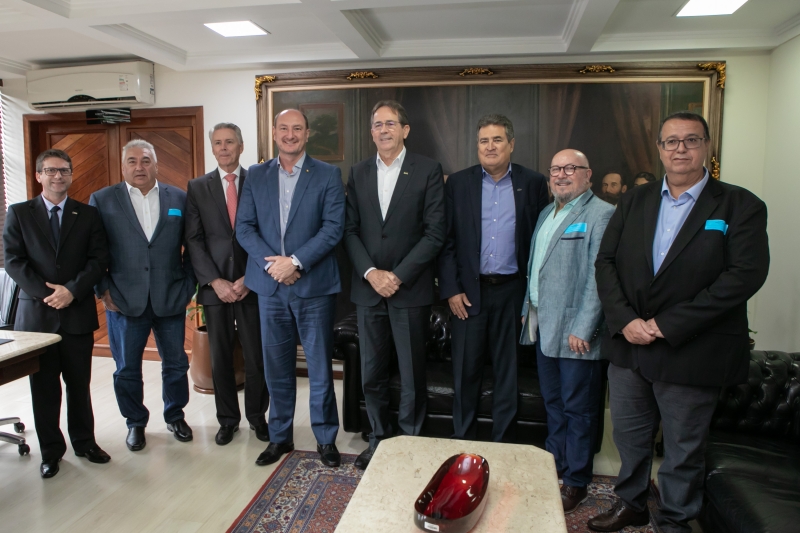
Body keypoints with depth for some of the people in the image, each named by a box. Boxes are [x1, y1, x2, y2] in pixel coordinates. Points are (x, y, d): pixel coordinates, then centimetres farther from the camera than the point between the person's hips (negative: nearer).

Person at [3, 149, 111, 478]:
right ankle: (51, 451, 22)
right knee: (44, 387, 8)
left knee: (79, 384, 10)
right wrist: (46, 293, -13)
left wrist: (72, 290, -14)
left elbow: (99, 259, -1)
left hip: (78, 312, 0)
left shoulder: (88, 215, 7)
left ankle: (84, 442, 25)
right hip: (36, 313, 0)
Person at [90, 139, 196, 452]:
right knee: (127, 369, 11)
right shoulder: (102, 200, 3)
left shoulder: (179, 199, 5)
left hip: (170, 300, 1)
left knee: (176, 365, 12)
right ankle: (135, 423, 31)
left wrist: (188, 285, 1)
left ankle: (175, 416, 33)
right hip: (124, 302, -1)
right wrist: (103, 290, -4)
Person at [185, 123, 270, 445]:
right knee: (220, 358, 9)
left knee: (257, 357, 4)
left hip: (252, 285, -1)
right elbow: (194, 240, 2)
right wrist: (215, 282, -9)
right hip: (215, 286, 1)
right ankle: (227, 419, 26)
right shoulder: (197, 188, 8)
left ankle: (257, 415, 24)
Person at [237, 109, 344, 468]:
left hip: (315, 286, -2)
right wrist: (269, 263, -11)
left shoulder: (328, 175, 0)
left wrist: (296, 261, -17)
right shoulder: (256, 175, 9)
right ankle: (280, 436, 29)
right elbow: (244, 227, 3)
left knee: (320, 366, 6)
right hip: (270, 285, 3)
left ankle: (326, 438, 23)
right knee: (276, 366, 12)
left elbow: (333, 227, -9)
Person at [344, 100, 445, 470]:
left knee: (412, 373, 7)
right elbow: (350, 230, 4)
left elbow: (435, 233, -8)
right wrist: (371, 272, -10)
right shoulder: (358, 173, 9)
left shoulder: (428, 171, -2)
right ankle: (378, 438, 30)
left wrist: (398, 276, -13)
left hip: (411, 289, -3)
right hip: (368, 287, 3)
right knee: (372, 373, 12)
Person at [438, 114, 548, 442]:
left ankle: (501, 444, 26)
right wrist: (451, 289, -6)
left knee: (508, 370, 10)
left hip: (512, 291, 0)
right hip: (469, 290, 0)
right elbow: (446, 241, 1)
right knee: (465, 370, 7)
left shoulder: (533, 183, 3)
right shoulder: (458, 183, 3)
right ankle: (462, 440, 24)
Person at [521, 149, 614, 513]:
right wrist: (528, 308, 14)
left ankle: (577, 481, 21)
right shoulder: (547, 213, 16)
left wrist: (583, 329, -20)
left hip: (574, 330, -8)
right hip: (543, 325, 8)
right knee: (552, 401, 18)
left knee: (577, 408, 5)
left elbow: (597, 277, -17)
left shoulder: (600, 214, -11)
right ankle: (554, 465, 34)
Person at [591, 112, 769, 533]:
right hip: (628, 345, 4)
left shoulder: (740, 207, -6)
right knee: (629, 435, 19)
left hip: (691, 353, -4)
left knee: (683, 449, 13)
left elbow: (746, 275, -16)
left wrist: (667, 325, -20)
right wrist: (625, 320, -13)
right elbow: (606, 262, 2)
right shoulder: (634, 202, 7)